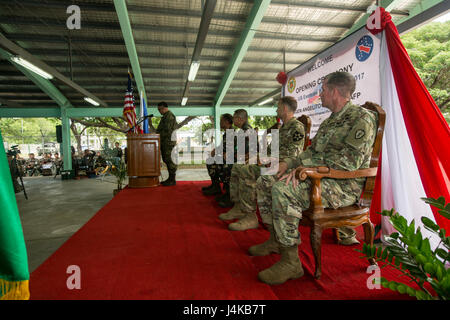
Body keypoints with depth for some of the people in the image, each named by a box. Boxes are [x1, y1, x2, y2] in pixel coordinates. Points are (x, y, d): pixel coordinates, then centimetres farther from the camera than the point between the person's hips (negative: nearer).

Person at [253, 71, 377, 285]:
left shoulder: (361, 118, -10)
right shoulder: (330, 121, 20)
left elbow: (349, 161, -22)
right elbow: (313, 151, 22)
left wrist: (305, 168, -23)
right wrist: (289, 163, 4)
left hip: (345, 186, -10)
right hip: (318, 178, 10)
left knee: (283, 190, -33)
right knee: (265, 182, 3)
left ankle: (291, 262, -22)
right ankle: (276, 240, 12)